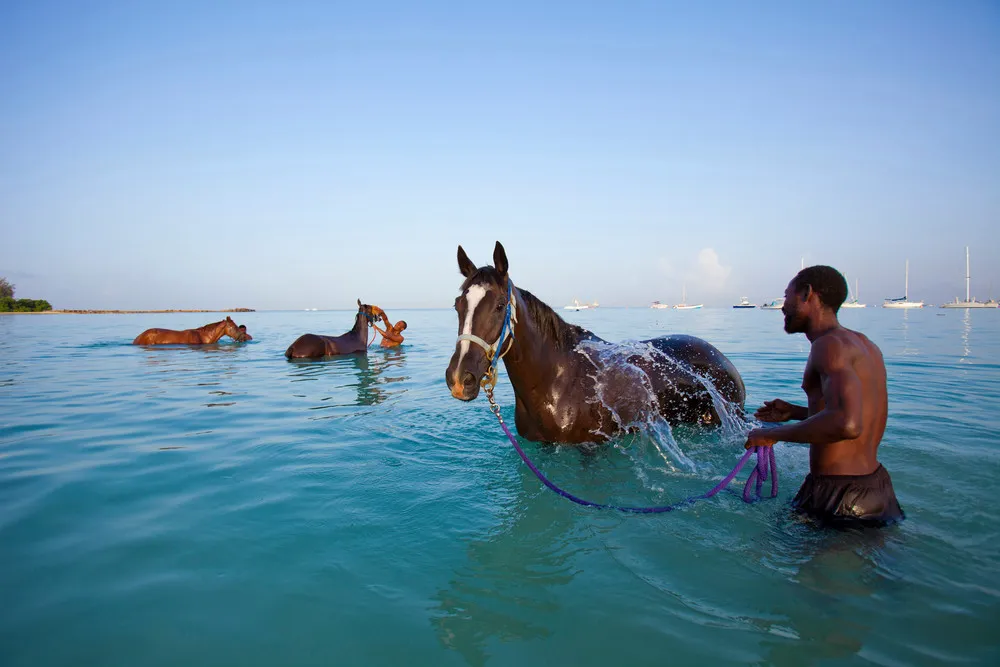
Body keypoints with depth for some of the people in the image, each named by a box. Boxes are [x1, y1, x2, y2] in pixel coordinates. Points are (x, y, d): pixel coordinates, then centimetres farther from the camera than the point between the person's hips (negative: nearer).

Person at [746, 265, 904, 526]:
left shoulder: (829, 344, -18)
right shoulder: (865, 344, 13)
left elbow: (847, 424, -34)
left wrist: (775, 433, -21)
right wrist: (796, 412, 26)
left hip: (840, 494, -10)